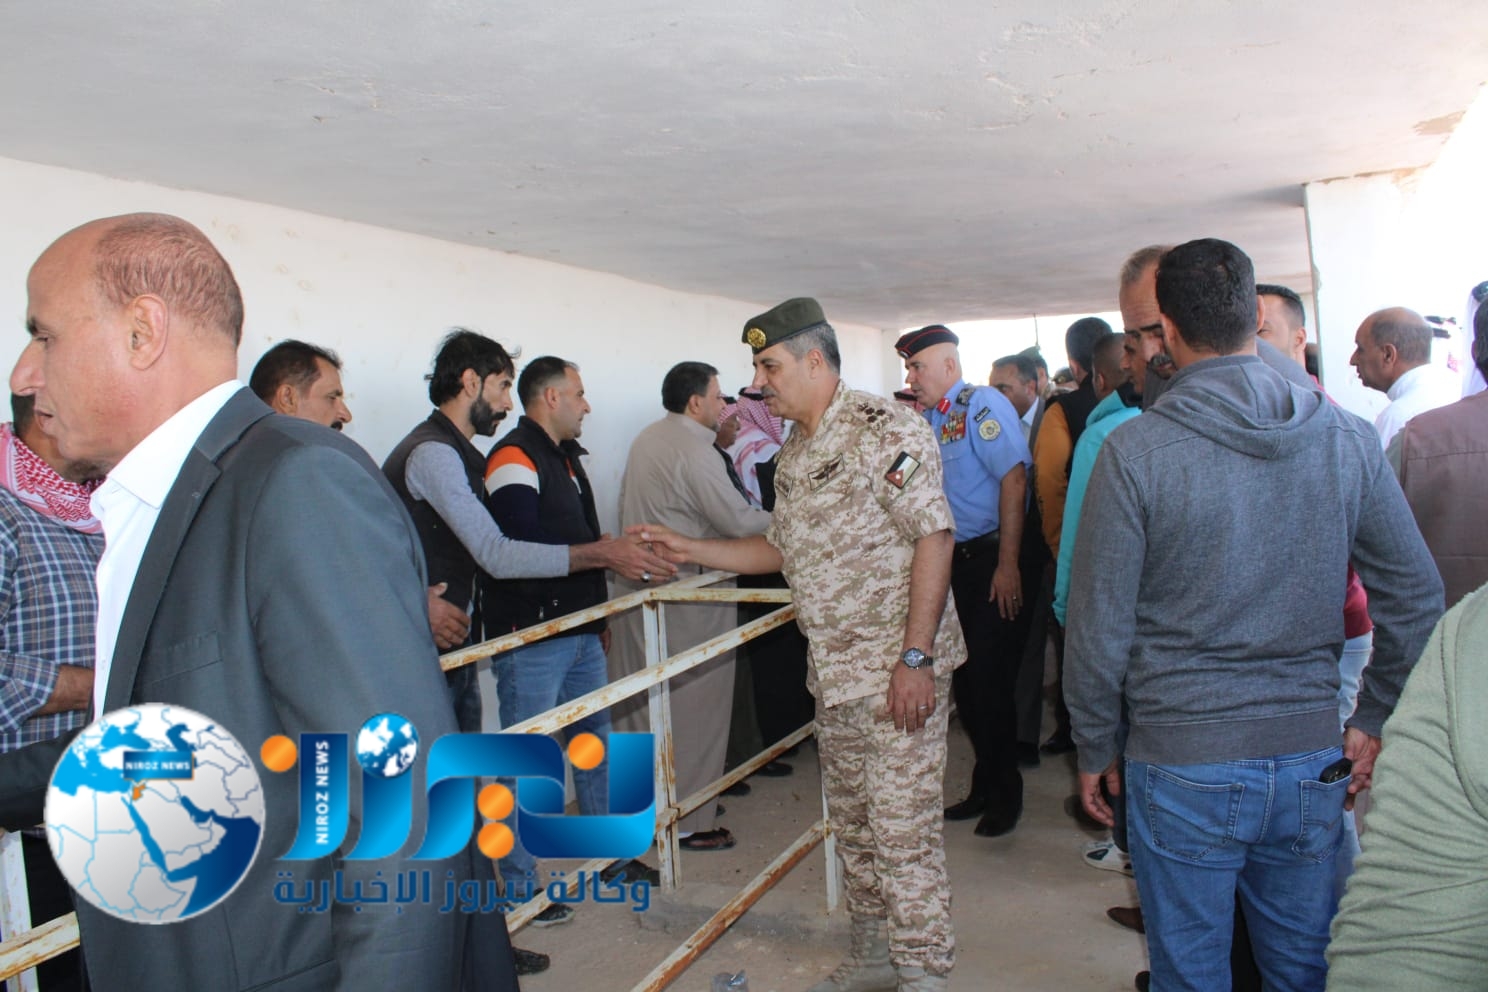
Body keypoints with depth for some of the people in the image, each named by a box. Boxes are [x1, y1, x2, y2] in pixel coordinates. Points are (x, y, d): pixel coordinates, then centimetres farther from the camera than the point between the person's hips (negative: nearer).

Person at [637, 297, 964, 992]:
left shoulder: (882, 429, -14)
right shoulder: (793, 454, 14)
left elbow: (933, 535, -20)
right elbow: (782, 550, 22)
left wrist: (915, 657, -23)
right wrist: (689, 550, 14)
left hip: (898, 670, -9)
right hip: (833, 673, 9)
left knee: (902, 829, -2)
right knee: (851, 822, 18)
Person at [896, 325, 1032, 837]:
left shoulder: (982, 404, -11)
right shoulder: (931, 416, 13)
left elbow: (1014, 478, -20)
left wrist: (1008, 565, -23)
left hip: (993, 560, -8)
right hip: (958, 561, 8)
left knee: (991, 681, -2)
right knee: (964, 679, 13)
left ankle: (1004, 794, 16)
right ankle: (985, 787, 28)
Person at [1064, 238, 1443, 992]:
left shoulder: (1134, 451, -13)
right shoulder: (1347, 438, -1)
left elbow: (1099, 628, -10)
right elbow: (1417, 597, 4)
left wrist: (1093, 749, 3)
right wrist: (1376, 722, 14)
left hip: (1184, 766, -4)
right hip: (1313, 760, 4)